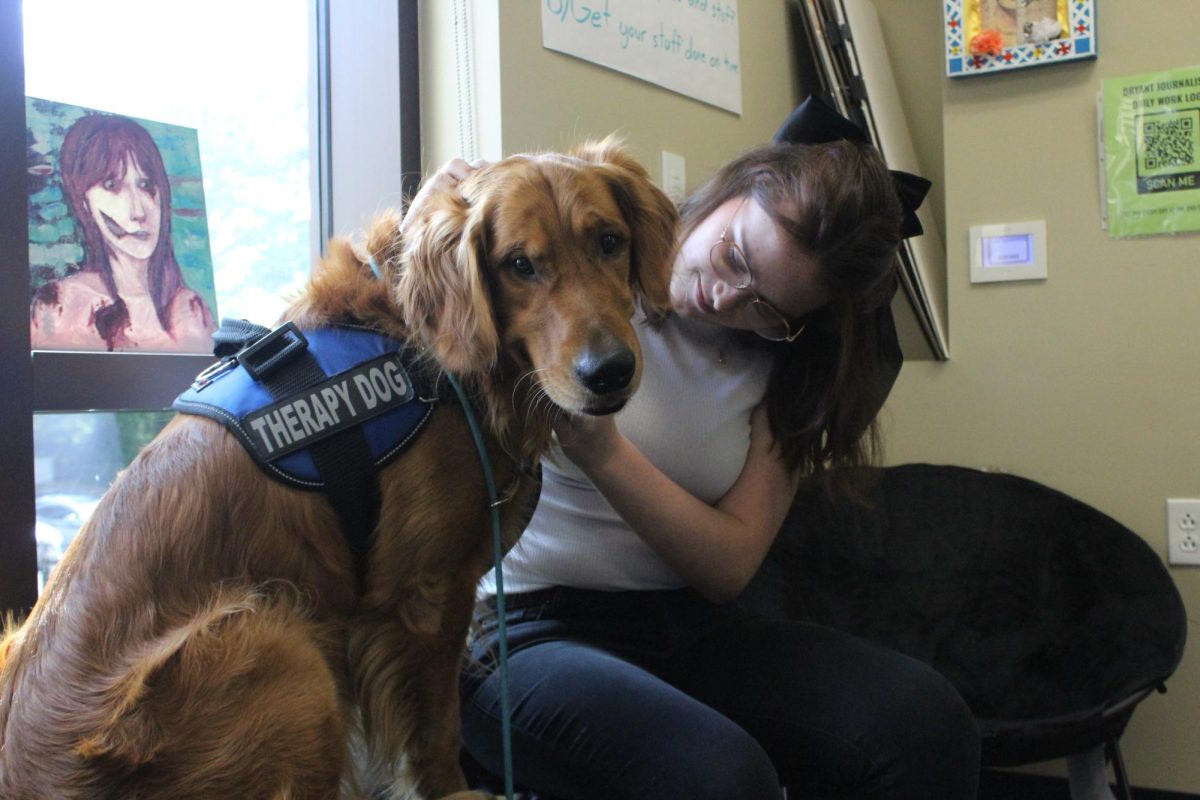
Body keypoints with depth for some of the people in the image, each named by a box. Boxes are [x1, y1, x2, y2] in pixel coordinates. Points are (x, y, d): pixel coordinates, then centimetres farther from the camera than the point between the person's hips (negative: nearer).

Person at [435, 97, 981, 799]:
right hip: (535, 629, -5)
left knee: (927, 720, -21)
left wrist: (603, 451, -20)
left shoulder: (786, 365, 5)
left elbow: (731, 567, -4)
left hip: (694, 629, 5)